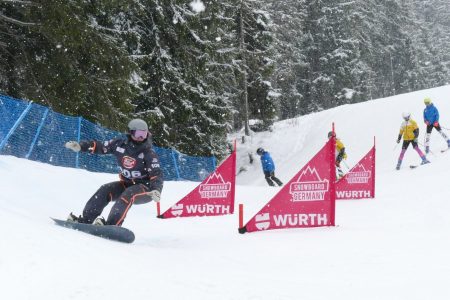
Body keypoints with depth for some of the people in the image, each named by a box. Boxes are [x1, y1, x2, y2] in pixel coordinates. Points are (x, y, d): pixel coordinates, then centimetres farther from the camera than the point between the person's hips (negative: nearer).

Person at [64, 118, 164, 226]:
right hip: (127, 184, 5)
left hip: (146, 188, -5)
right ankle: (85, 219, -12)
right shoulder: (120, 143, -6)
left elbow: (157, 174, -24)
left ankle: (112, 225, -43)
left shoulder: (149, 154, -18)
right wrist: (79, 146, -5)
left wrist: (156, 190, -44)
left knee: (128, 195, -34)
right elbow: (101, 147, 6)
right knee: (105, 190, -15)